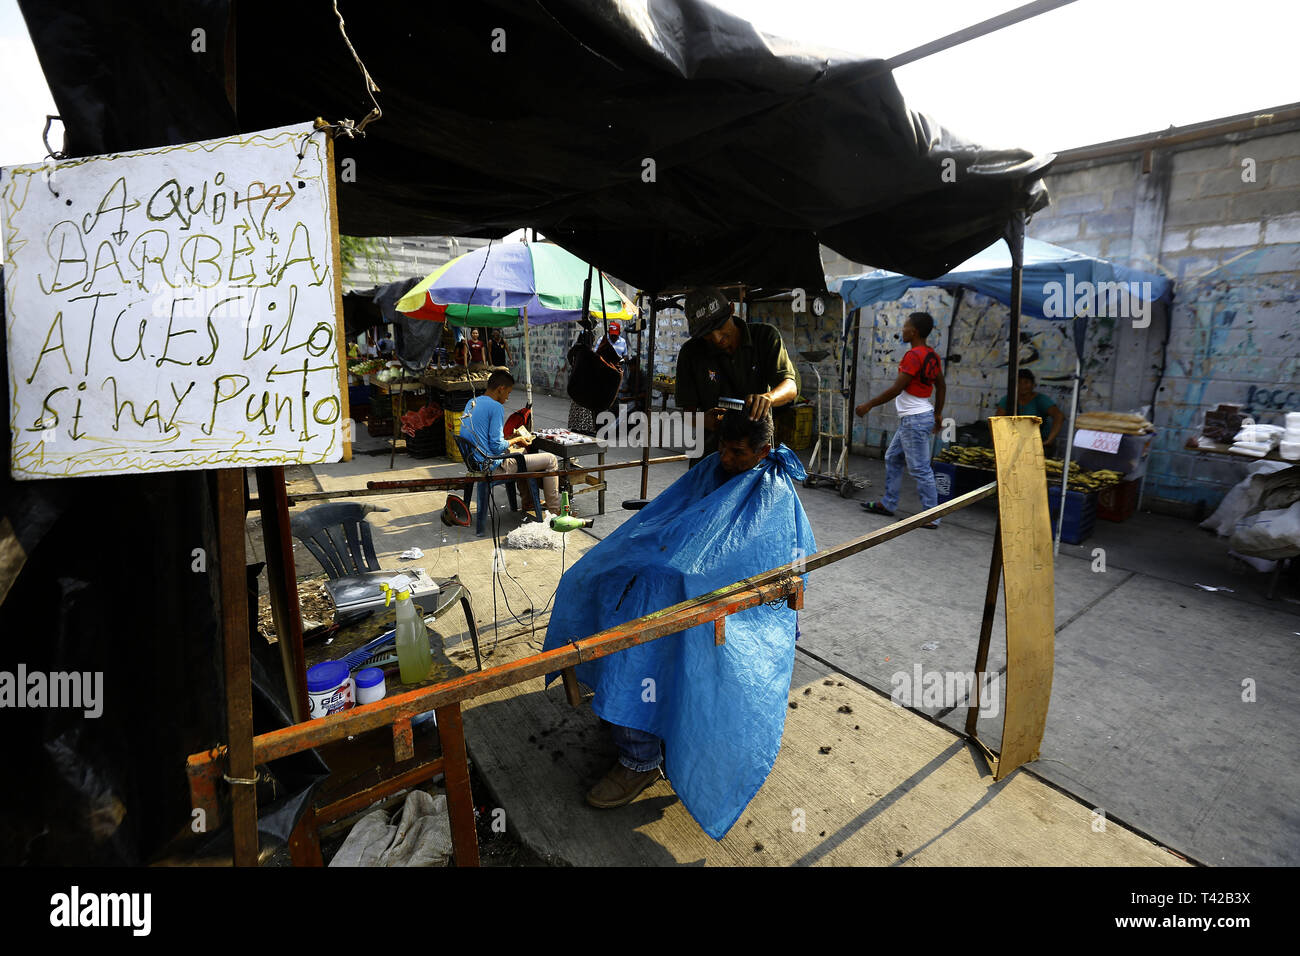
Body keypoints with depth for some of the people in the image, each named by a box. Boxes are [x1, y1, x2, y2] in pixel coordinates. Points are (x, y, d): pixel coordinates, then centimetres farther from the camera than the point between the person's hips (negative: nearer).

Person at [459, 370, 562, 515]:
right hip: (493, 467, -10)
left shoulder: (472, 403, 9)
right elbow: (497, 447, -22)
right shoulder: (496, 407, -18)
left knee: (521, 451, 34)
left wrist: (510, 438, 14)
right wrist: (516, 440, -4)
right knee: (550, 460, -1)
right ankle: (555, 511, 6)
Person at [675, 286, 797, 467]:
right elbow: (688, 410, 0)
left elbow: (790, 386, -9)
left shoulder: (766, 337, 0)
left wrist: (768, 397, -33)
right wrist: (703, 420, -25)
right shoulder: (691, 353, 0)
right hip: (710, 451, 0)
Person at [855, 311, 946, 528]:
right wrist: (938, 414, 25)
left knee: (920, 469, -4)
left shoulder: (913, 355, -18)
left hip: (914, 420, -10)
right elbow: (941, 387, 17)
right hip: (921, 416, 10)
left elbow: (897, 388, -20)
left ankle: (931, 516, 2)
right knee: (893, 458, 18)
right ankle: (887, 504, 26)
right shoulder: (932, 356, 11)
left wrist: (869, 405, -13)